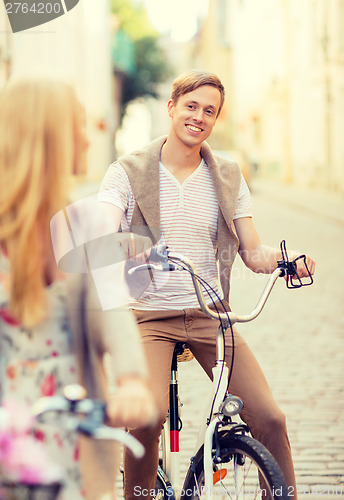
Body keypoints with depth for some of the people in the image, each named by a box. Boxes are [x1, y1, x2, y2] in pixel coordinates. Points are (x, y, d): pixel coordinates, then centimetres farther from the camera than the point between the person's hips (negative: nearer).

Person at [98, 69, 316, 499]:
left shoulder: (228, 178, 11)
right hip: (149, 314, -2)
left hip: (209, 314, 3)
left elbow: (252, 251, 8)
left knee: (269, 418, -12)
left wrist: (285, 257, -15)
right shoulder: (127, 173, 2)